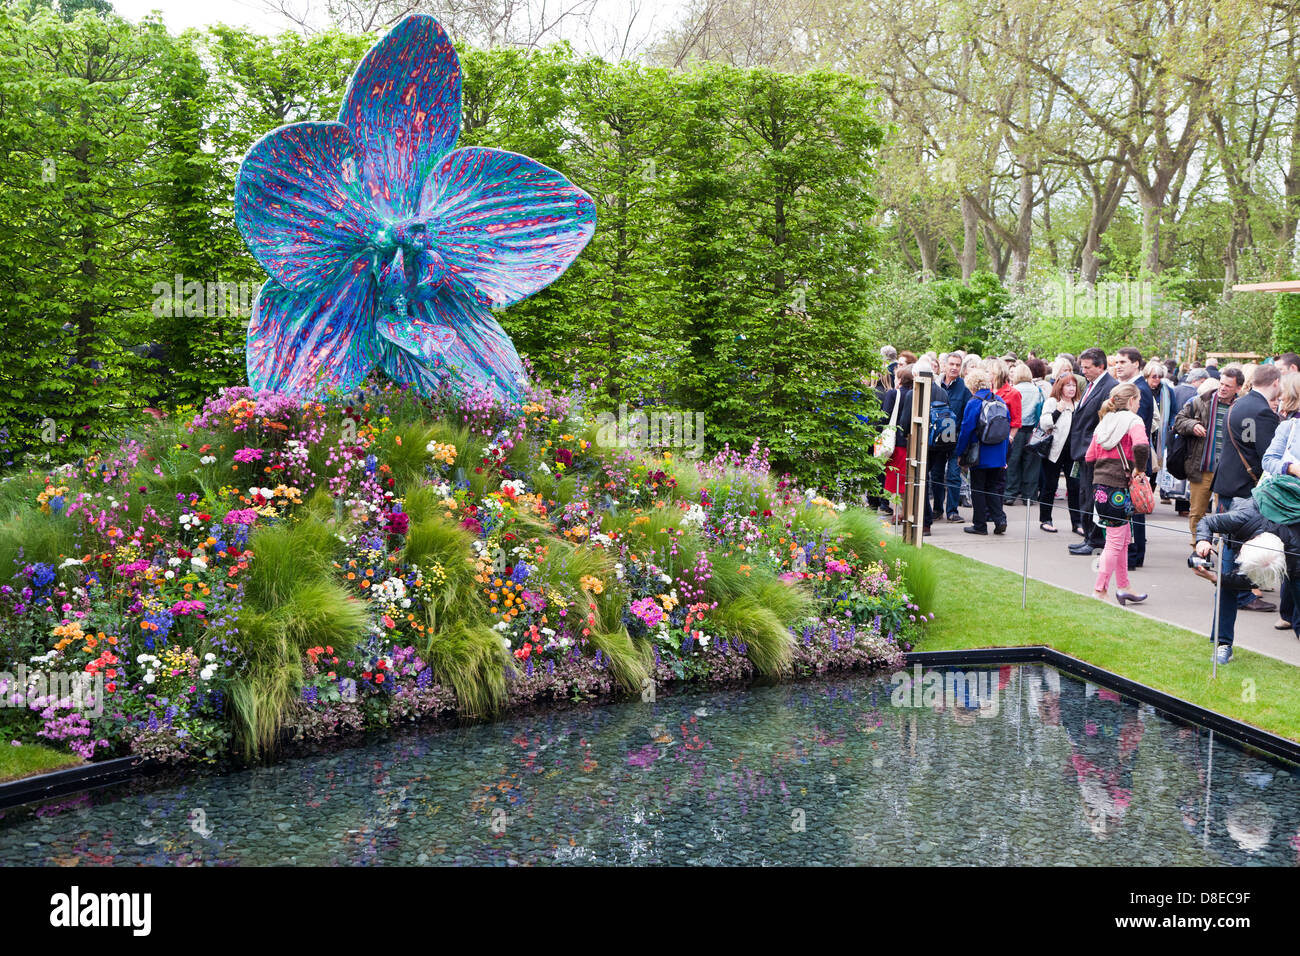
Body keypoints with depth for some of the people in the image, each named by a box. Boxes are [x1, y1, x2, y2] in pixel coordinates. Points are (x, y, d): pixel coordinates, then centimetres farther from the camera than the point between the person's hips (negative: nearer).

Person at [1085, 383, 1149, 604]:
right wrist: (1139, 468, -13)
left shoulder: (1104, 422, 15)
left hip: (1099, 486, 8)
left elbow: (1089, 456, 15)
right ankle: (1100, 590, -1)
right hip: (1118, 488, -8)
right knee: (1115, 542, -2)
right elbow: (1140, 445, -27)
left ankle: (1123, 587, 24)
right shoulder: (1133, 421, -7)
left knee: (1124, 538, 18)